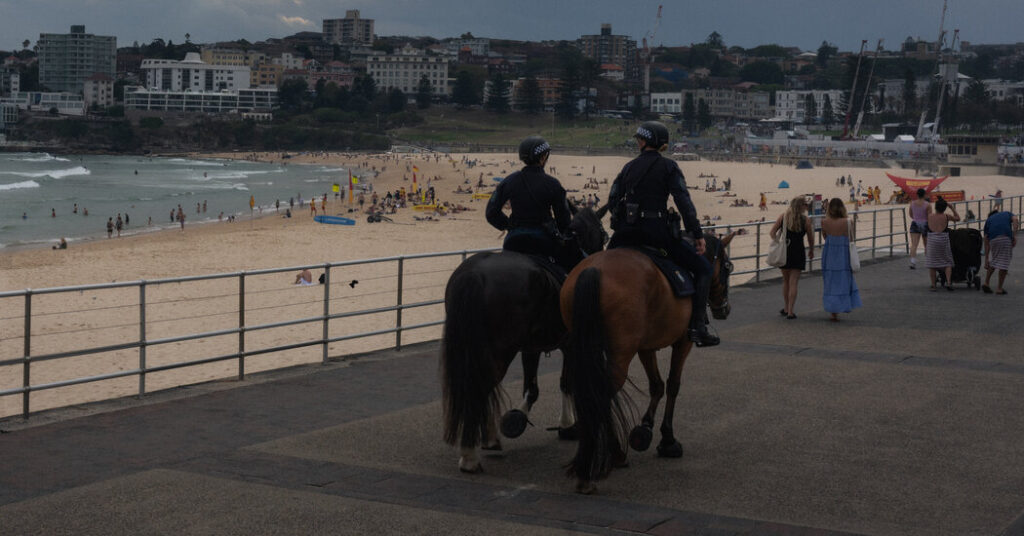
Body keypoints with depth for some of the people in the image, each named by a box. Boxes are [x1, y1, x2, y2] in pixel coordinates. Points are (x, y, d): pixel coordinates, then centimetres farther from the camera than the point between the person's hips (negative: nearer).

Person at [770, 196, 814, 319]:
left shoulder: (783, 216, 1)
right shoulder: (805, 219, -5)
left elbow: (772, 232, -3)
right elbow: (811, 237, 3)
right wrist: (811, 251, 18)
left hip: (783, 252, 3)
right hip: (798, 253, -3)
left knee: (786, 281, 19)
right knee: (793, 282, 2)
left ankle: (786, 308, 28)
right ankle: (790, 312, -2)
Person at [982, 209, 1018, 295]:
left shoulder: (988, 220, 31)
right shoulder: (1007, 213, 31)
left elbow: (986, 242, 26)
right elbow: (1015, 220, 5)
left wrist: (986, 259, 29)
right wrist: (1014, 236, -3)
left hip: (993, 239, 2)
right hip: (1006, 237, -2)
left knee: (994, 261, 25)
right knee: (1004, 263, 9)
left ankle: (986, 283, 17)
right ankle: (999, 288, 11)